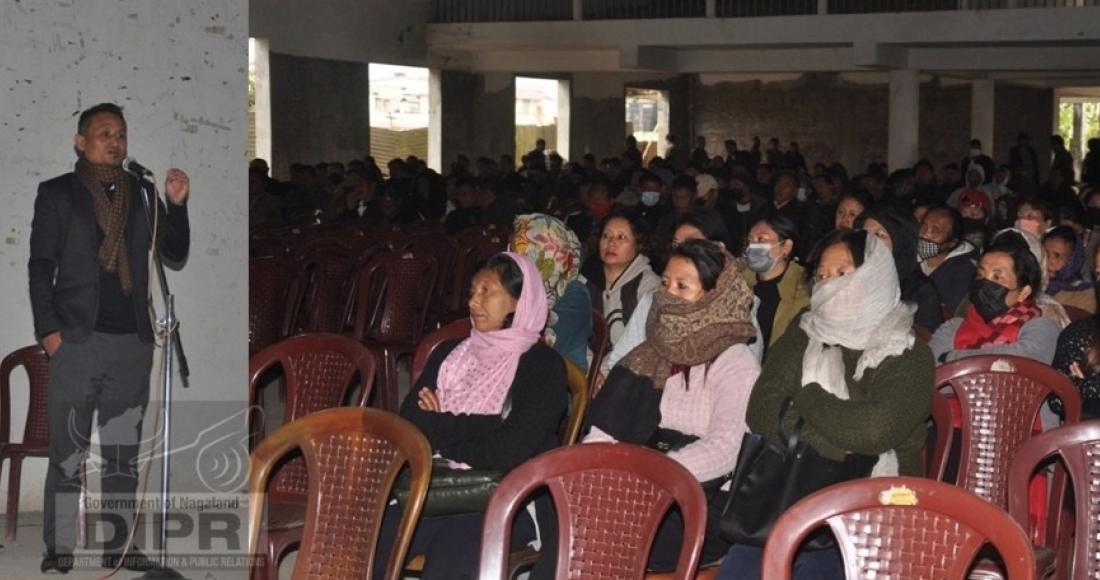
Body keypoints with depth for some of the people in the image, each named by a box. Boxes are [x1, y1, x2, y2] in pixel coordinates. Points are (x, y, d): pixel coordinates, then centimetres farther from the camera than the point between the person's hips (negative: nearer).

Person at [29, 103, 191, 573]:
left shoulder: (141, 193, 12)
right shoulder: (56, 193, 4)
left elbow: (175, 254, 10)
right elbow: (40, 265, 0)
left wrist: (176, 205, -6)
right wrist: (48, 330, -9)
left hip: (133, 341, 3)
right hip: (77, 339, -3)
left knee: (123, 451, 7)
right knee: (68, 451, -1)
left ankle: (120, 545, 13)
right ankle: (58, 549, 4)